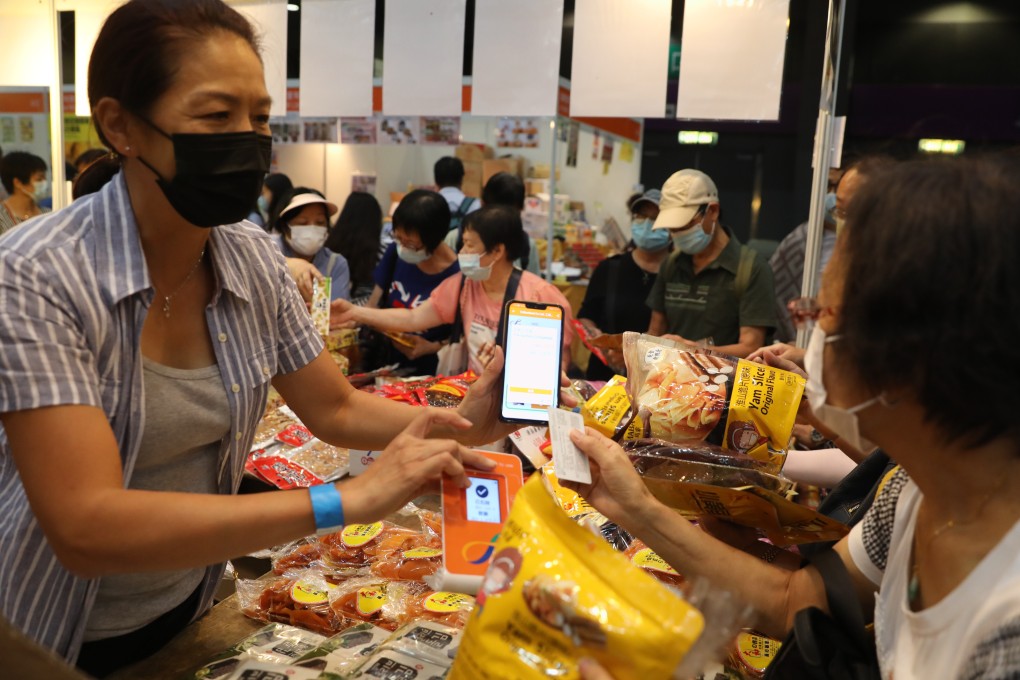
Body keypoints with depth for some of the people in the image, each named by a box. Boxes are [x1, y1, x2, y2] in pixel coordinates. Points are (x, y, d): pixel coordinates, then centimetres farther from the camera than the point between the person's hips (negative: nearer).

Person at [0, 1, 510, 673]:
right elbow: (85, 527, -33)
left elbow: (335, 409, -1)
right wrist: (346, 500, -38)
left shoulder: (254, 259, -10)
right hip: (60, 643, -4)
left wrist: (460, 421, -19)